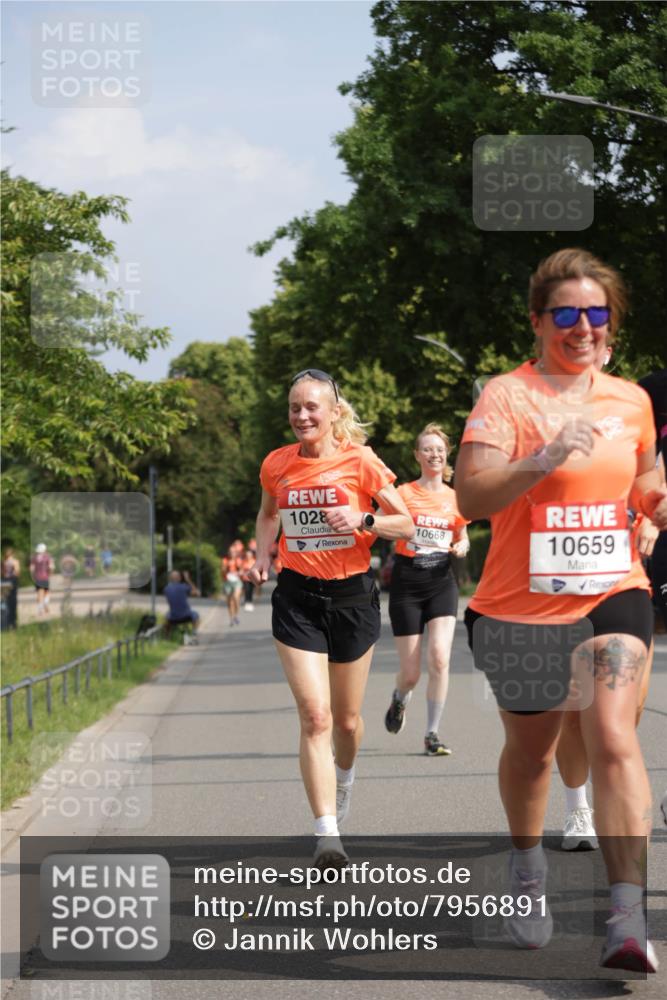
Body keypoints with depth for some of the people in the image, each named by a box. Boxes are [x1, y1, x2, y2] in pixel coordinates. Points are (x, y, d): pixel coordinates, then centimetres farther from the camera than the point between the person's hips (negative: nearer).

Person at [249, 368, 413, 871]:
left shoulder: (360, 461, -7)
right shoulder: (277, 464, 1)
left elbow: (406, 524, -3)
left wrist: (363, 520, -20)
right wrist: (264, 553, 4)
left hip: (352, 596, 0)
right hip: (298, 598, 1)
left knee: (347, 718, 12)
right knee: (315, 716, -13)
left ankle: (344, 774, 48)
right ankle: (328, 836, -14)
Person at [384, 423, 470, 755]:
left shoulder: (455, 498, 8)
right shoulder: (403, 493, -2)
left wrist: (462, 546, -1)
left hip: (441, 582, 2)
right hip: (406, 582, -2)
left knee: (439, 658, -18)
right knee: (410, 673, 1)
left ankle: (432, 734, -5)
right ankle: (400, 699, 39)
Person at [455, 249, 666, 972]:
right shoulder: (508, 395, -8)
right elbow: (470, 497, -20)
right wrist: (544, 459, -34)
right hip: (522, 606, -1)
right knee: (529, 749, 16)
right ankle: (527, 869, 42)